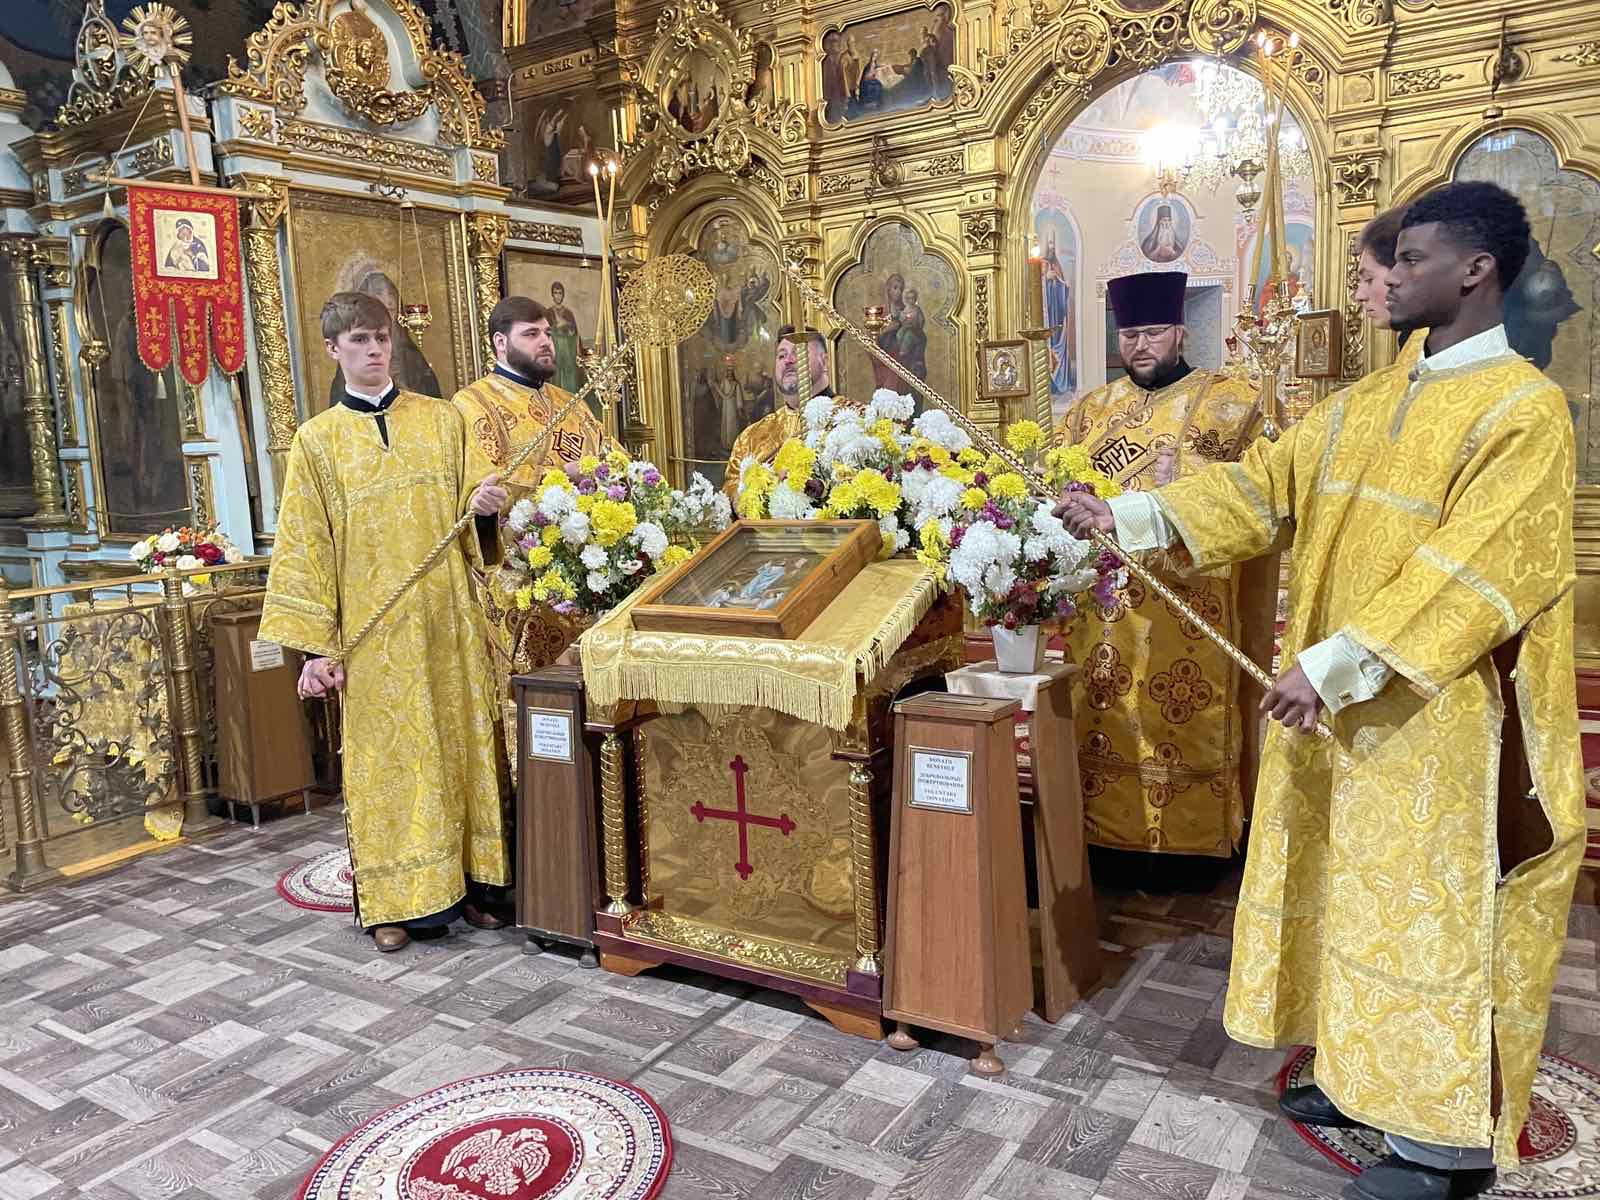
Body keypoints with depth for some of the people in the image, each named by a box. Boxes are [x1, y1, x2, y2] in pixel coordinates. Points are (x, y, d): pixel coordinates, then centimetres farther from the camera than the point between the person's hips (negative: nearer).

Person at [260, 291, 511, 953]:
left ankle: (471, 884, 16)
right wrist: (316, 645, -6)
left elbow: (467, 514, 13)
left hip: (447, 617, 2)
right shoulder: (317, 440, 5)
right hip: (373, 629, -1)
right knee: (387, 755, 3)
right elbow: (305, 548, 1)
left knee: (461, 740, 5)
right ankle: (396, 901, 13)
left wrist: (482, 503, -12)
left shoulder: (441, 419, 9)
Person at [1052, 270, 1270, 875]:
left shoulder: (1225, 398, 1)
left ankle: (1190, 843, 14)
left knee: (1184, 726, 1)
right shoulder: (1091, 409, 16)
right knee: (1110, 720, 7)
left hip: (1188, 606, -4)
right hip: (1107, 605, 4)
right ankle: (1118, 837, 19)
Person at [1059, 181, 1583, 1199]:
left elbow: (1471, 575, -22)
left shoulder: (1523, 410, -14)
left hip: (1436, 725, -7)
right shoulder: (1367, 401, 10)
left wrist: (1335, 664, -27)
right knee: (1355, 895, 16)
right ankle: (1371, 1071, 34)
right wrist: (1130, 516, -5)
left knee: (1432, 912, 3)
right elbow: (1262, 485, 6)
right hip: (1339, 707, 8)